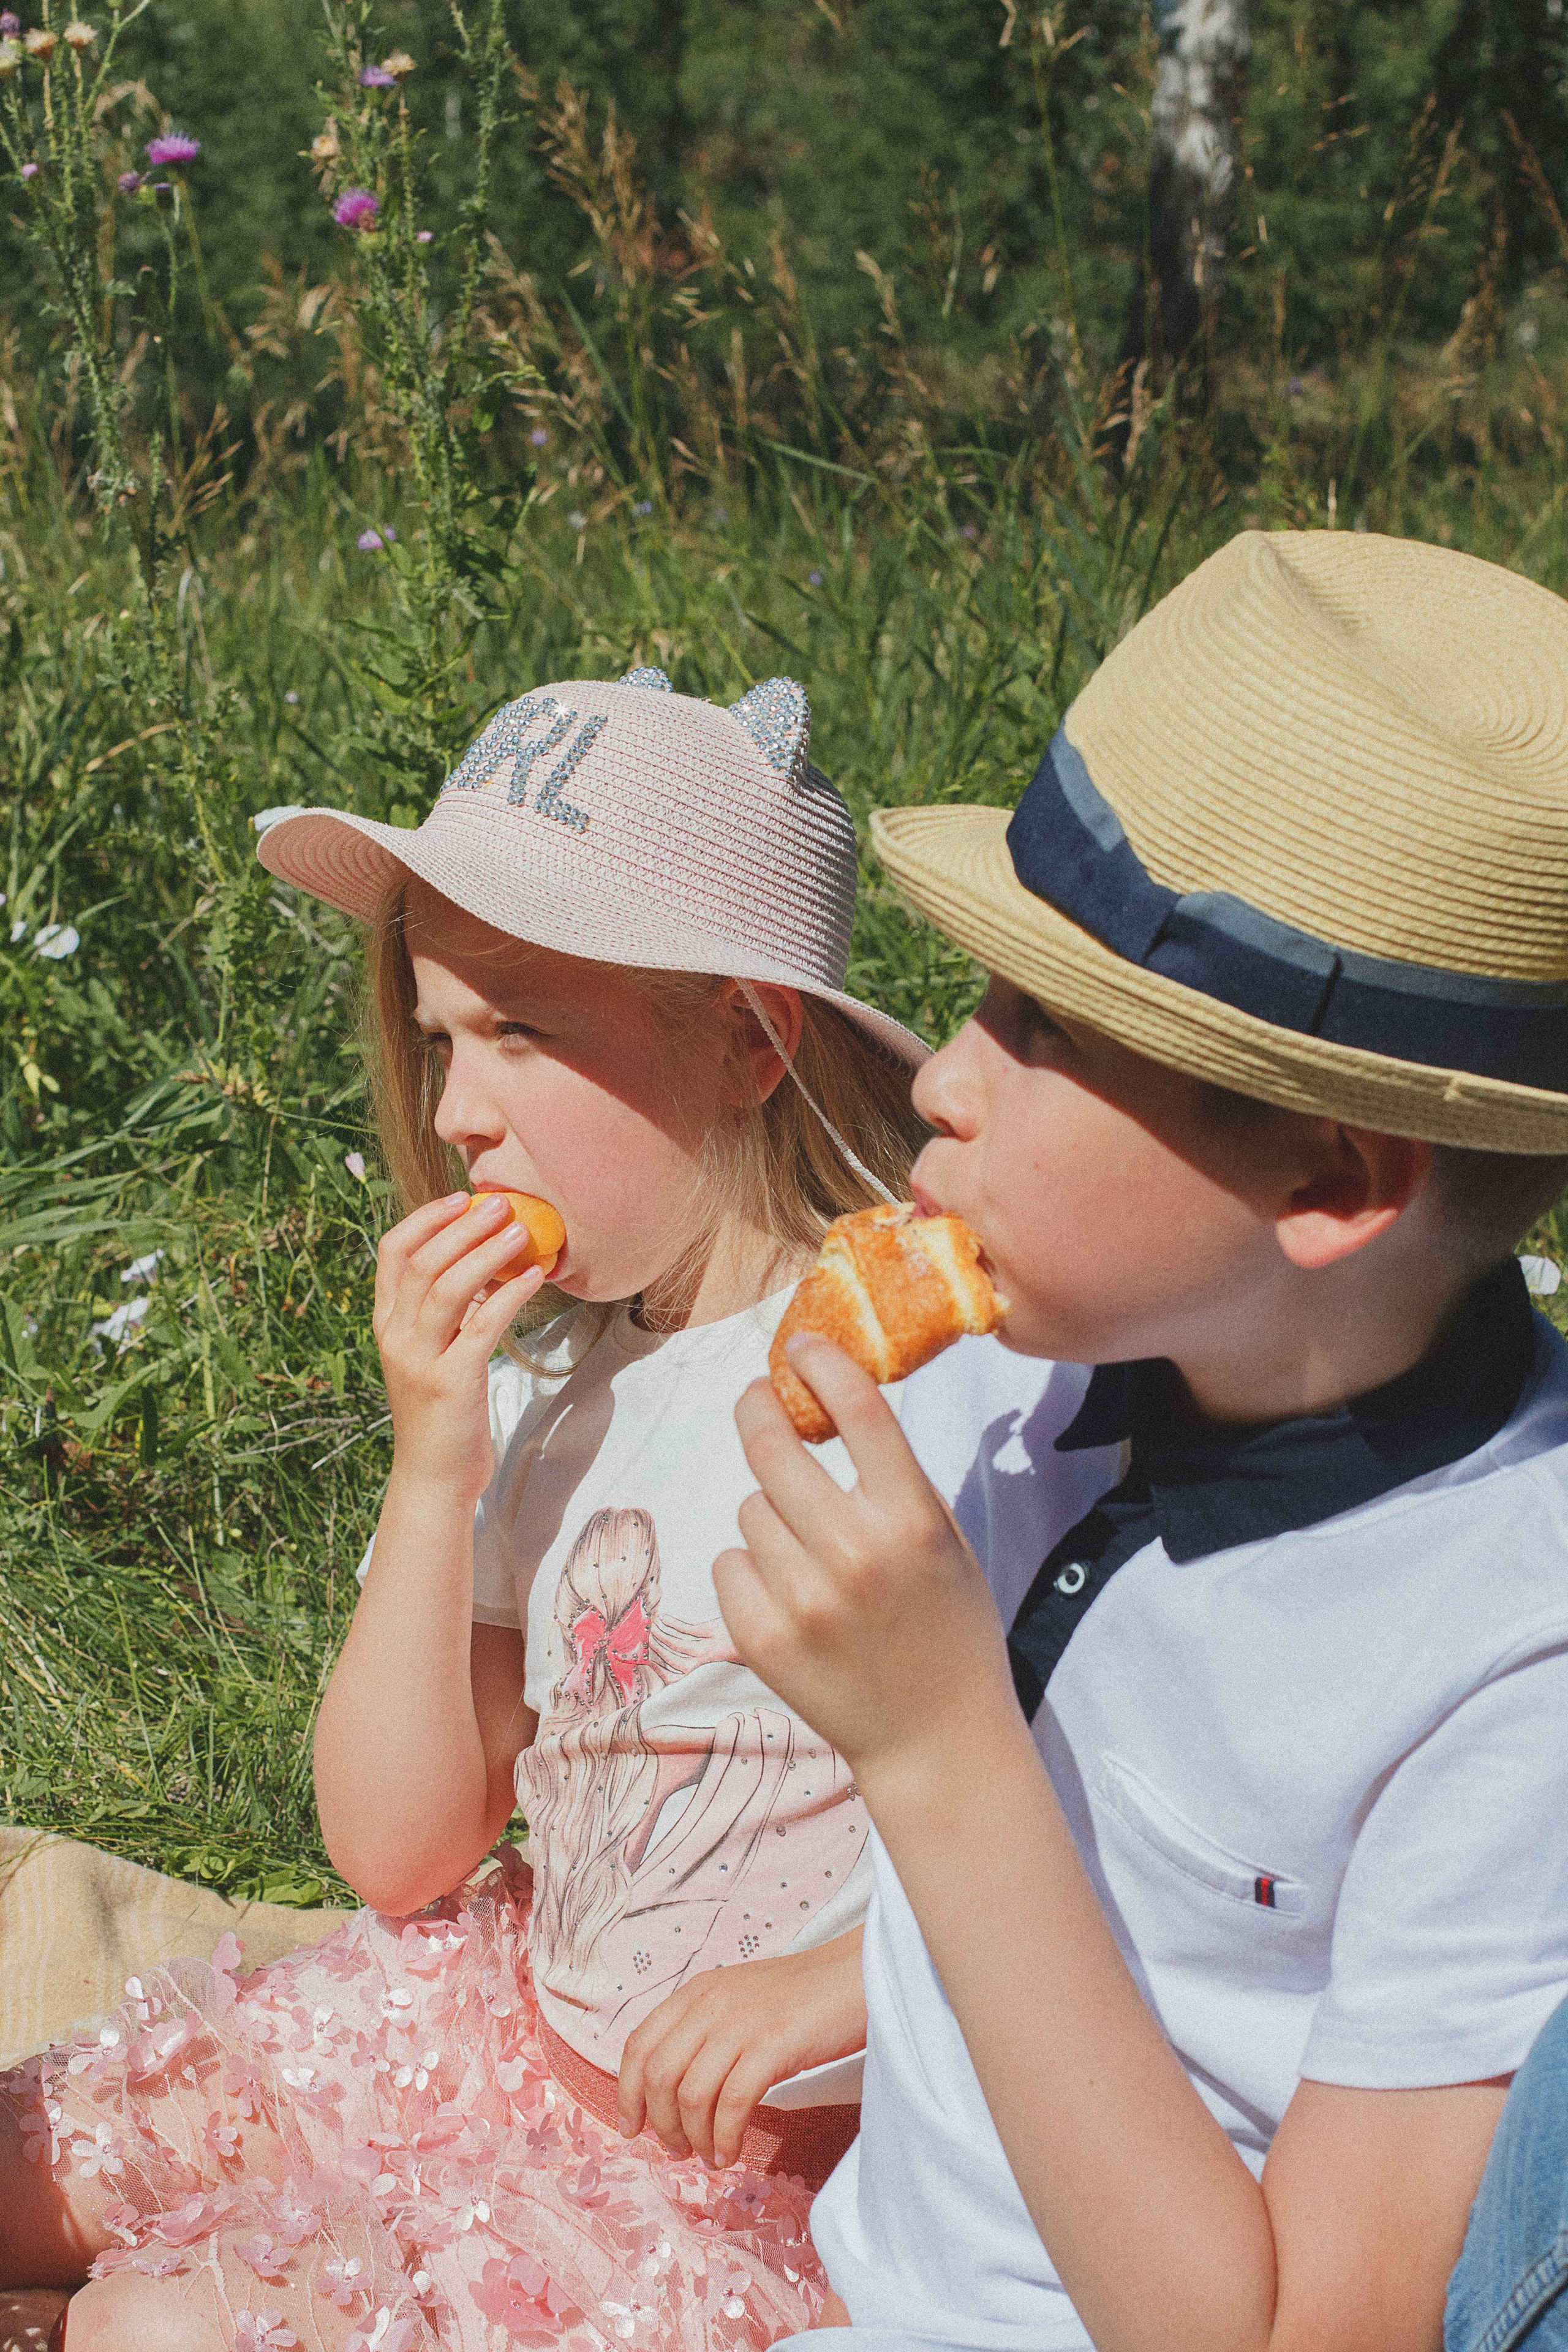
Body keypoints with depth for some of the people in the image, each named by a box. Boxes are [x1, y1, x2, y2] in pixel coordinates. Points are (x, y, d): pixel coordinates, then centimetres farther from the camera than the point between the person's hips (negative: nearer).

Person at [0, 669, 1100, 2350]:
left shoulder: (952, 1374, -20)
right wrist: (431, 1475, -10)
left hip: (765, 2152, -7)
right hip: (524, 2019, 7)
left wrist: (830, 1988, -29)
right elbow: (401, 1851, 0)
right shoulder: (554, 1393, 1)